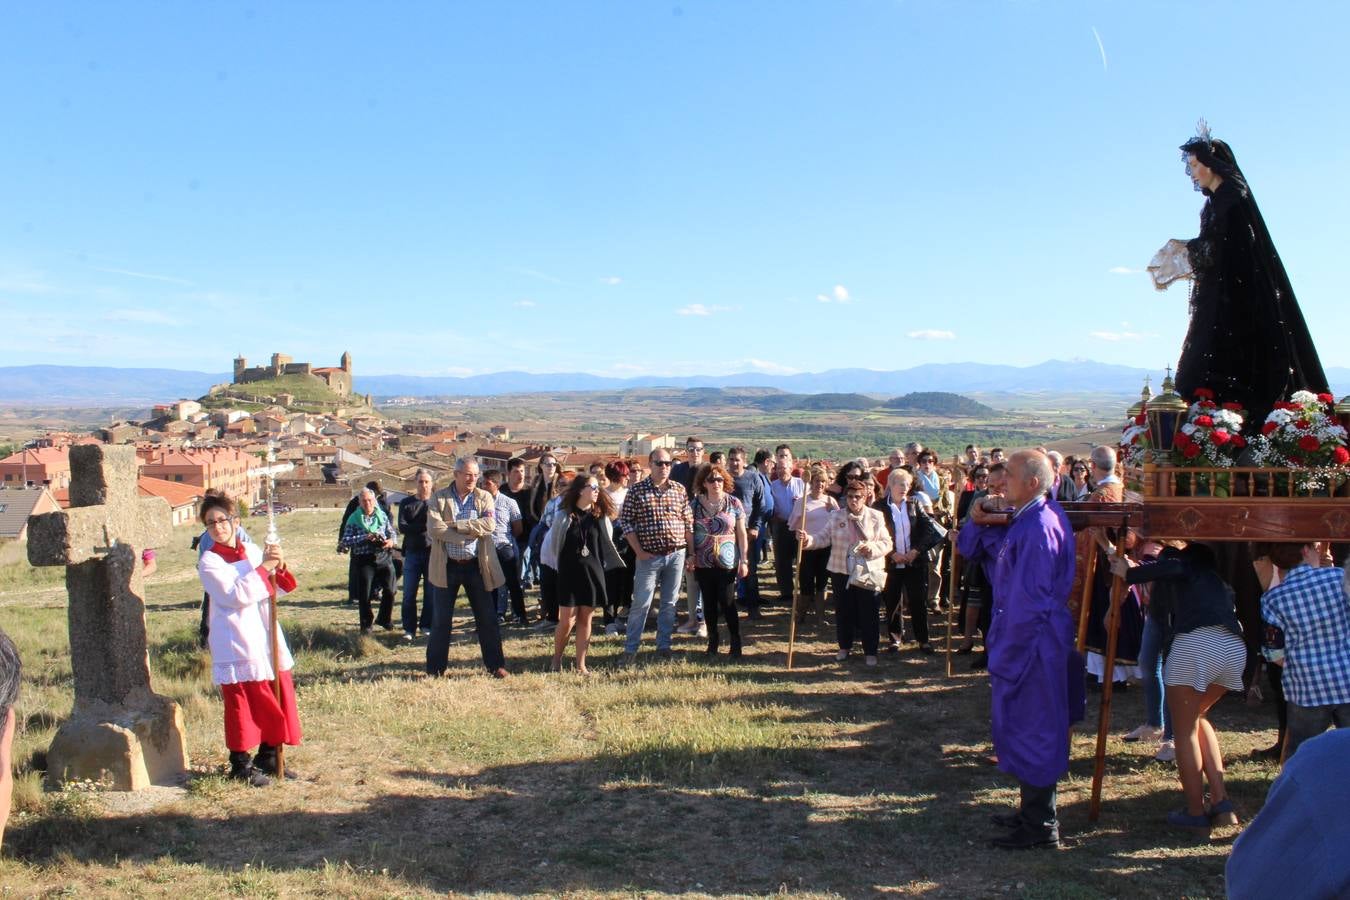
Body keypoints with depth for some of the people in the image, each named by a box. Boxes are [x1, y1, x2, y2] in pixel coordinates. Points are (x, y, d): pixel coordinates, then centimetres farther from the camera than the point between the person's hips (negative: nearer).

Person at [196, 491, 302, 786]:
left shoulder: (254, 552, 9)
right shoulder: (209, 562, -7)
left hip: (267, 641, 6)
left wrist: (279, 569, -6)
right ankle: (241, 765, 16)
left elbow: (275, 592, 12)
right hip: (237, 647, -6)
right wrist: (263, 568, -19)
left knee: (277, 701, 11)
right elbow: (236, 595, -20)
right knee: (242, 706, 1)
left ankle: (268, 759, 27)